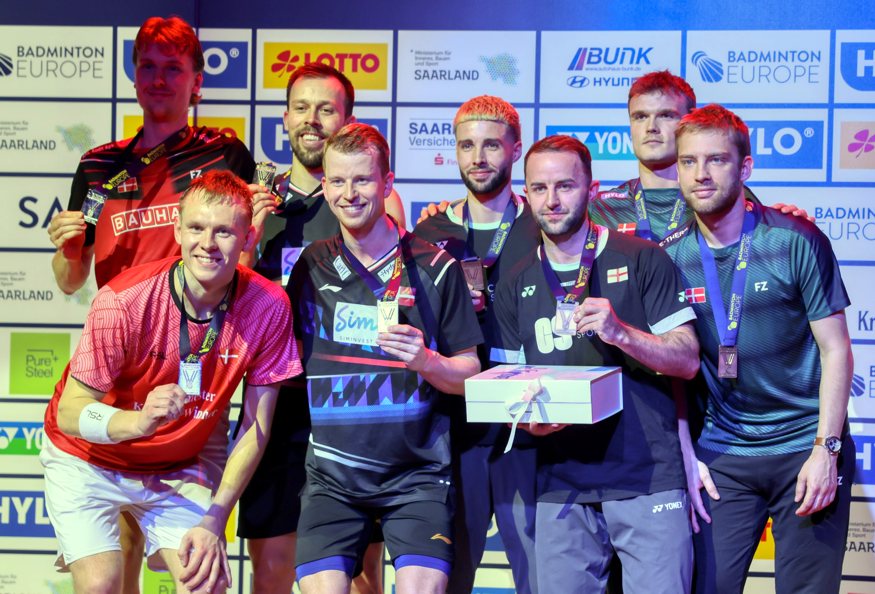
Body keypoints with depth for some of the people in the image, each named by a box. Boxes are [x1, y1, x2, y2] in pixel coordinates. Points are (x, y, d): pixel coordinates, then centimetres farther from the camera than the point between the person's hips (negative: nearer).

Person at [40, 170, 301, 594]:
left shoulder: (269, 307, -19)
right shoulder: (123, 301, -26)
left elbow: (255, 427, -10)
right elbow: (70, 413, -23)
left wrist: (214, 521, -15)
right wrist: (138, 421, -43)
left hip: (179, 466, 2)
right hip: (89, 459, -2)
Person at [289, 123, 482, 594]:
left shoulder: (433, 268, 0)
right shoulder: (312, 265, 7)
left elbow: (469, 375, 4)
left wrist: (426, 361, -17)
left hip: (416, 474, -2)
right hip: (331, 473, 2)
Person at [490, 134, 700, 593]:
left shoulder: (641, 260, 1)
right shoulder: (515, 287, 12)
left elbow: (688, 360, -3)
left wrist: (620, 332, -20)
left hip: (648, 480, -3)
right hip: (562, 487, 3)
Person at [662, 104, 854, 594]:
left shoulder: (797, 241, -8)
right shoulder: (671, 257, 1)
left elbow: (836, 350, -6)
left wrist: (825, 449, -12)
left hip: (806, 448, -2)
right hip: (721, 456, 2)